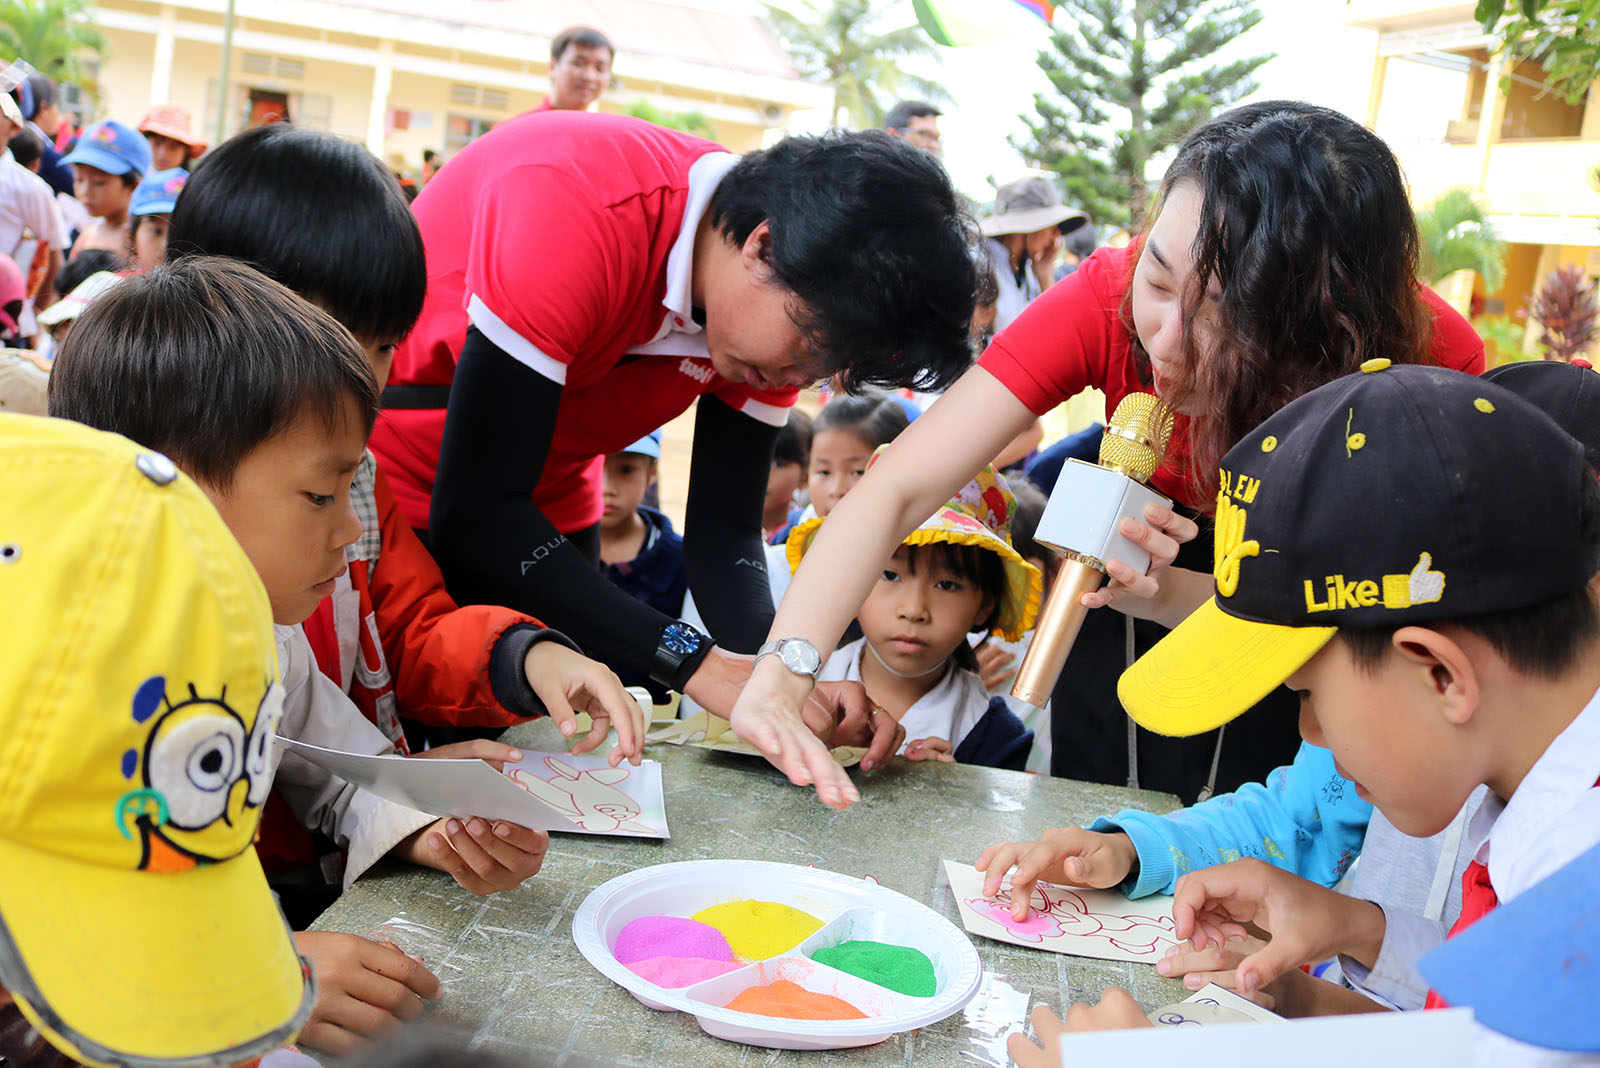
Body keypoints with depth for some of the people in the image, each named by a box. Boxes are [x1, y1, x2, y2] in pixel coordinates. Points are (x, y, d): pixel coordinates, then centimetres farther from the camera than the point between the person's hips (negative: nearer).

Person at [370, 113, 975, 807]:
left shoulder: (775, 310, -13)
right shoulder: (578, 210, -34)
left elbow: (723, 537, -9)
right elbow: (472, 511, -35)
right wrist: (697, 663, -38)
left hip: (543, 513, 6)